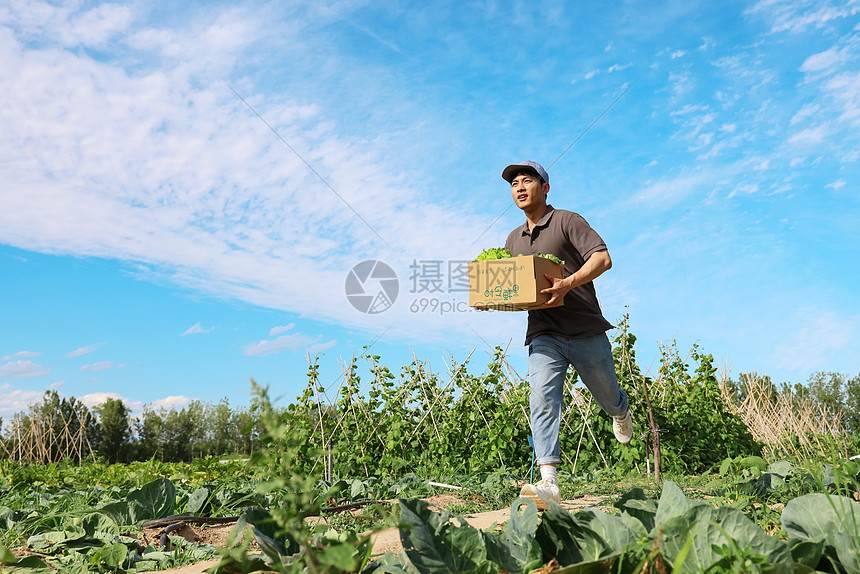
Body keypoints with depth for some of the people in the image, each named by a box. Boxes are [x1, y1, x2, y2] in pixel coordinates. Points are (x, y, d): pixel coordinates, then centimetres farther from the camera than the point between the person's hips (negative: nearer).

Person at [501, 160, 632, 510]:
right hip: (543, 333, 3)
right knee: (542, 399, -17)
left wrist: (567, 283, -28)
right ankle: (548, 484, -23)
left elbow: (602, 258, -12)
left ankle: (621, 411, 54)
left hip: (586, 330, -3)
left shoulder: (567, 221, -1)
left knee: (607, 397, 15)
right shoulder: (513, 239, 18)